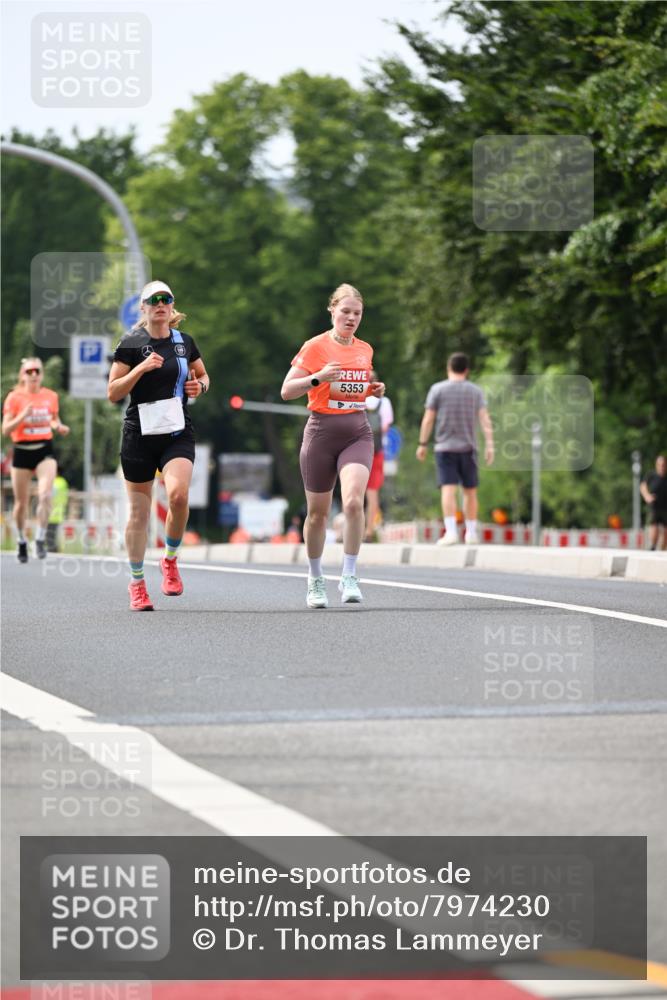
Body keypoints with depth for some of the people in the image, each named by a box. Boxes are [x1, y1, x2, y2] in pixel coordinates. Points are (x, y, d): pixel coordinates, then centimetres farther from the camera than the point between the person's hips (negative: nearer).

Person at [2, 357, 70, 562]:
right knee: (21, 502, 7)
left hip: (45, 450, 1)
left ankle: (40, 539, -10)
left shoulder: (51, 396, 4)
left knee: (45, 495, -20)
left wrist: (59, 427, -2)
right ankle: (21, 541, 27)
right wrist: (23, 416, -21)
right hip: (22, 451, -1)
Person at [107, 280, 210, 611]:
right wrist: (141, 368, -18)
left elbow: (203, 375, 24)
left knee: (178, 494, -23)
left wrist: (199, 385, 2)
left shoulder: (184, 342, 8)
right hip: (139, 435, -2)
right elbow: (113, 393, -6)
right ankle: (137, 584, 19)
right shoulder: (131, 344, -3)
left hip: (178, 434, 2)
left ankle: (170, 560, 2)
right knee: (139, 512, 3)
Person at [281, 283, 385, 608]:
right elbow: (286, 390, -9)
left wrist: (375, 390, 5)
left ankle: (349, 578, -13)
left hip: (358, 432, 3)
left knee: (353, 501, -20)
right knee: (318, 512, 6)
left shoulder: (365, 350, 10)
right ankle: (315, 580, 25)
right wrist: (318, 377, -24)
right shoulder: (315, 347, -5)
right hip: (322, 432, -3)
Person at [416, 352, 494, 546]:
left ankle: (451, 532, -21)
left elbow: (428, 420, -1)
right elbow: (485, 419, -3)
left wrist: (422, 444, 6)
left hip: (445, 447, -2)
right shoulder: (475, 391, 6)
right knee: (470, 491, 12)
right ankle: (471, 533, 15)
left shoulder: (438, 389, 1)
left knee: (448, 489, -8)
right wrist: (489, 446, -4)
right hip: (468, 448, 2)